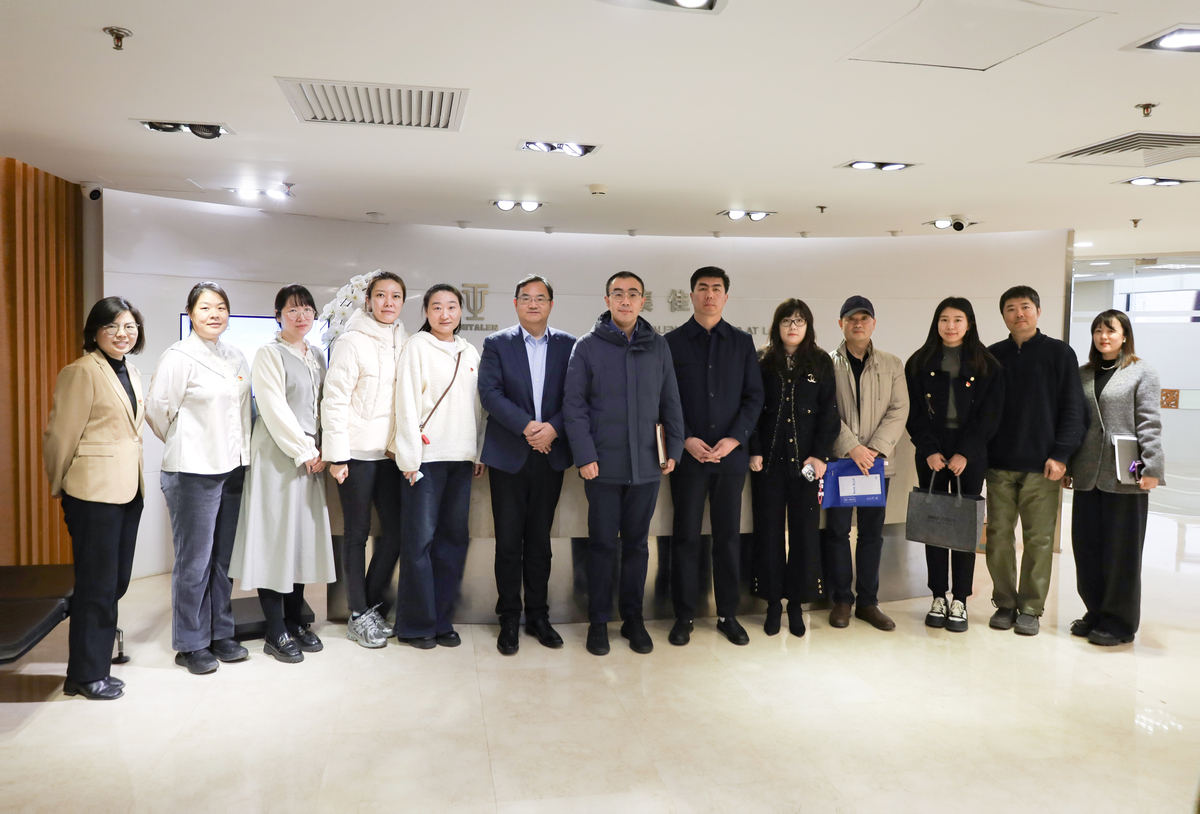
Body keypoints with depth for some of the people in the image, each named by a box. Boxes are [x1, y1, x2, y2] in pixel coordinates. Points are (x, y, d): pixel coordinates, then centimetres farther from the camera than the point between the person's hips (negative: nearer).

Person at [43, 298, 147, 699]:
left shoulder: (131, 373, 13)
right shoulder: (82, 372, -12)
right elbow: (61, 435, -10)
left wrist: (137, 479, 16)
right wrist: (60, 486, 1)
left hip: (128, 490, 8)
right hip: (94, 492, -8)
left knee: (117, 580, 13)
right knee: (97, 584, 2)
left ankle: (97, 653, 28)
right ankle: (87, 676, 16)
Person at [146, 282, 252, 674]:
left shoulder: (235, 357, 11)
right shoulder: (179, 357, -8)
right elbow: (157, 410, -5)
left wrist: (240, 452, 14)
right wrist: (183, 446, 6)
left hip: (231, 467, 6)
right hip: (193, 471, -6)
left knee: (222, 558, 13)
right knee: (194, 560, 0)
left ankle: (220, 634, 24)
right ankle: (190, 645, 13)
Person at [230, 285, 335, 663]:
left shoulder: (317, 356, 16)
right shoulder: (269, 354, -4)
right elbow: (275, 409, -12)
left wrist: (321, 452, 4)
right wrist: (304, 452, -11)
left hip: (311, 458, 7)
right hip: (278, 456, -7)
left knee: (304, 536, 9)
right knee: (275, 536, -4)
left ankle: (295, 622, 20)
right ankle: (275, 634, 3)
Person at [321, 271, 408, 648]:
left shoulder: (406, 344, 10)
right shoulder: (351, 342, -5)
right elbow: (335, 400, -9)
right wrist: (336, 454, -12)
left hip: (391, 451, 5)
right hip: (357, 451, -5)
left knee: (395, 531, 5)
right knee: (357, 532, 5)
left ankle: (371, 605, 23)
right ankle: (358, 616, 17)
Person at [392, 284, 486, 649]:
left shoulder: (470, 353, 15)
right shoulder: (417, 346, -1)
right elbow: (406, 402, -6)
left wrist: (480, 452, 11)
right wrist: (409, 457, -12)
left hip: (461, 456, 5)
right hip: (426, 455, -5)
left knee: (454, 537, 7)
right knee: (420, 539, -3)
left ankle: (442, 619, 17)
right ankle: (416, 625, 7)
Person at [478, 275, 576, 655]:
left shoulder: (568, 345, 6)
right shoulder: (497, 344, 3)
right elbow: (489, 393, -8)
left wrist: (553, 428, -16)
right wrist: (526, 426, -19)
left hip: (550, 455, 1)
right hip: (508, 456, -1)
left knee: (540, 539, 10)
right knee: (508, 542, 4)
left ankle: (538, 616, 22)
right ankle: (509, 620, 16)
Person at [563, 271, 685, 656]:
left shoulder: (658, 346, 6)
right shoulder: (588, 345, -1)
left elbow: (671, 403, 9)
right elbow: (574, 404, -4)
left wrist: (674, 448, 2)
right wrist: (584, 455, -11)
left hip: (647, 464, 2)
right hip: (603, 464, -2)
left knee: (637, 543, 12)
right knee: (603, 544, 6)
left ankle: (633, 618, 24)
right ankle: (598, 620, 19)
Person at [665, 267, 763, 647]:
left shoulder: (742, 342, 9)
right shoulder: (672, 342, 3)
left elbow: (754, 395, 5)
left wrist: (734, 438, -8)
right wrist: (685, 439, -11)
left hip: (731, 455, 2)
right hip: (688, 455, -2)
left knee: (729, 536, 7)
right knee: (686, 536, 3)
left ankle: (728, 615, 19)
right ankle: (684, 616, 15)